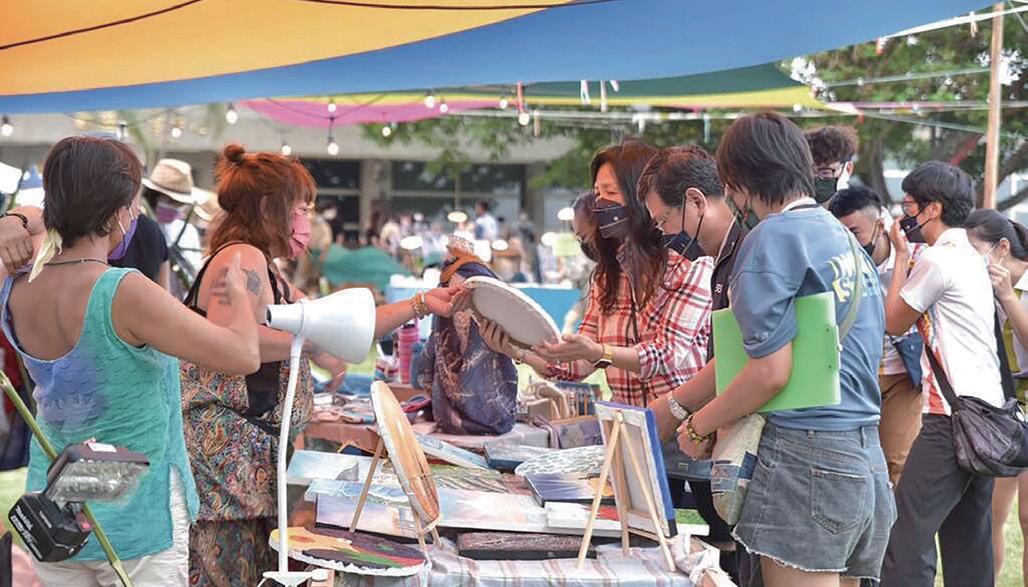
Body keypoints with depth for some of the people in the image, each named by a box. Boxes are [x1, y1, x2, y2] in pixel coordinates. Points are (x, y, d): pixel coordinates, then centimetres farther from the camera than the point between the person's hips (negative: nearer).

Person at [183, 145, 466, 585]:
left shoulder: (273, 282, 24)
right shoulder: (243, 258, -9)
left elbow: (340, 330, 28)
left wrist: (421, 304, 28)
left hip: (254, 455, 11)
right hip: (220, 446, -11)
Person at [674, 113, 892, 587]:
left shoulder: (775, 237, -9)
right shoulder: (844, 237, 17)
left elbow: (770, 371, -16)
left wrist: (698, 426, -1)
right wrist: (668, 406, 23)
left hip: (806, 459, -9)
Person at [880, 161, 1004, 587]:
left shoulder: (938, 259, -10)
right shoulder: (970, 257, 19)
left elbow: (894, 322, 0)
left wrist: (901, 255, 7)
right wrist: (908, 256, 18)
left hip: (952, 416, -10)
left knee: (907, 535, -12)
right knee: (968, 544, 11)